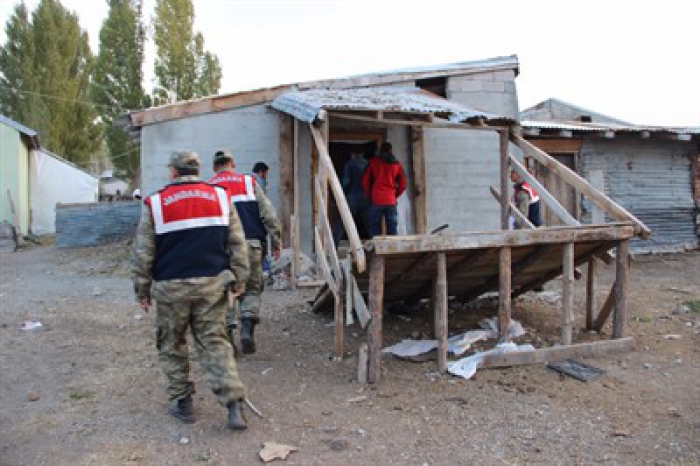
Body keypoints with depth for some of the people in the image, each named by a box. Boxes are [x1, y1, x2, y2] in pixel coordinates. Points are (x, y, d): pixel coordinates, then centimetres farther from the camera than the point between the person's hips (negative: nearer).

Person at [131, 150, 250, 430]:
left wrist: (142, 290, 12)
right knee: (214, 341, 8)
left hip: (171, 286, -2)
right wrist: (238, 278, 12)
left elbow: (142, 253, 2)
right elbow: (237, 244, 5)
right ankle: (233, 403, -2)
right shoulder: (220, 197, 5)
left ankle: (182, 402, 23)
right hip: (213, 284, 2)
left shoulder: (155, 203, 0)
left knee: (171, 344, 16)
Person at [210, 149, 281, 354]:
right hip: (251, 245, 0)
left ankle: (226, 329, 9)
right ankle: (247, 329, -5)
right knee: (252, 289, 11)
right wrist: (276, 241, 8)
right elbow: (268, 214, 4)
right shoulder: (250, 182, 10)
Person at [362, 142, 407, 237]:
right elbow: (403, 184, 7)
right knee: (392, 230, 6)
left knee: (374, 229, 0)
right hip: (391, 201, 2)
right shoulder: (397, 164, 9)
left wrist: (369, 195, 15)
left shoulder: (373, 162, 4)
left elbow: (365, 181, 2)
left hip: (376, 200, -2)